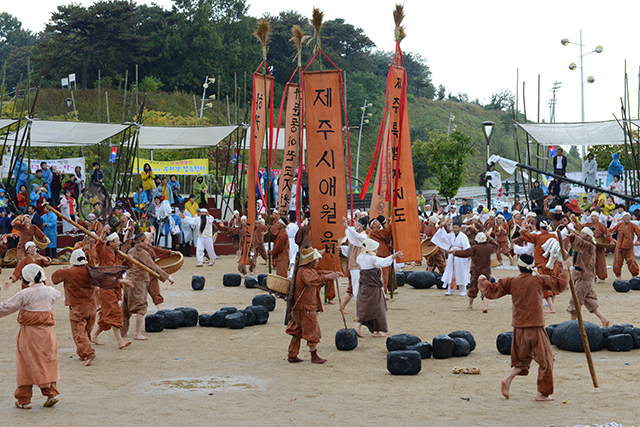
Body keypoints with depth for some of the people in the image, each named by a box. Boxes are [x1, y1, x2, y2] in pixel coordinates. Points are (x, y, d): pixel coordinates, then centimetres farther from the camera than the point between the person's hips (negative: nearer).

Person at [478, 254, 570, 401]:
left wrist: (482, 281, 23)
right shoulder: (539, 281, -3)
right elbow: (561, 284, 7)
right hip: (535, 327, -3)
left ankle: (508, 379, -2)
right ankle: (542, 393, 7)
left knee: (522, 358, 20)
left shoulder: (511, 282, 0)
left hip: (519, 328, 3)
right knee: (545, 359, 8)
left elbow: (491, 291, 4)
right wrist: (565, 269, 23)